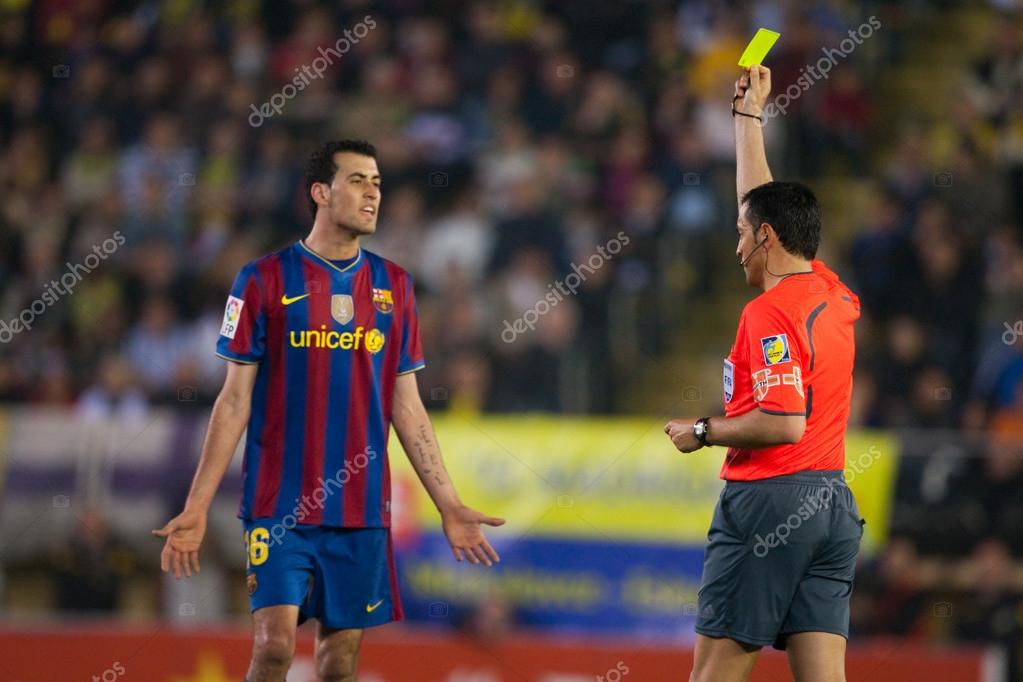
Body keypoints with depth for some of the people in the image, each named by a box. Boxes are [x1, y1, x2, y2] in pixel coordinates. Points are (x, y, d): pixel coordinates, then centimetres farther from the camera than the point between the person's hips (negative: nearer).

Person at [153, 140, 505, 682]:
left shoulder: (392, 286, 9)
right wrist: (196, 507, -5)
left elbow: (407, 408, 13)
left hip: (362, 510, 3)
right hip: (279, 507, -3)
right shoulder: (265, 280, -1)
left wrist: (449, 505, 8)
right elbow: (235, 401, 0)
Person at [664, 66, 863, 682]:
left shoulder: (770, 313, -13)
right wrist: (749, 114, 32)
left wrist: (703, 432, -8)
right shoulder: (836, 297, 11)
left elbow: (784, 422, -22)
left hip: (768, 499, -8)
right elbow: (765, 205, 26)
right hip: (833, 502, 8)